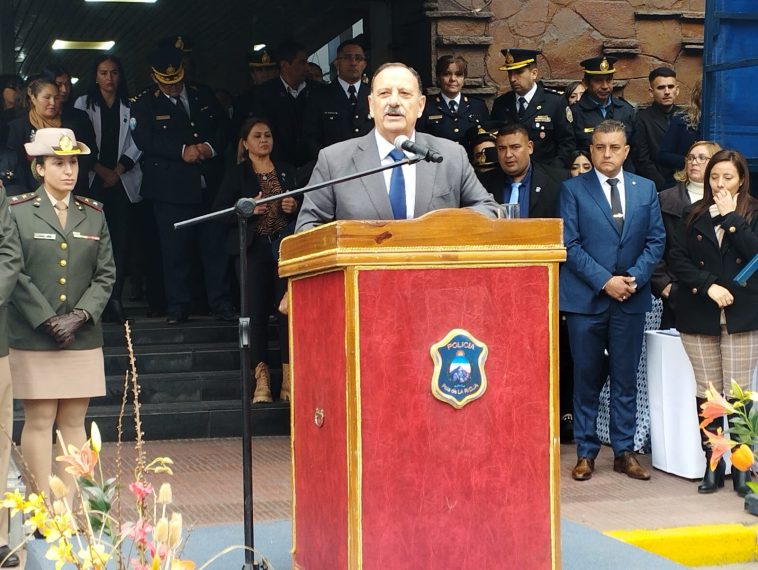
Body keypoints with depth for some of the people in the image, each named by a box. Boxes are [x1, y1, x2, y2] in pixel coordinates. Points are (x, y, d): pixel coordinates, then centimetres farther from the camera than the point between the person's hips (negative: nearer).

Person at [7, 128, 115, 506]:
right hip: (33, 338, -3)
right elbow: (15, 274, -6)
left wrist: (79, 316, -7)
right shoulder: (17, 211, -1)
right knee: (39, 421, -1)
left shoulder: (94, 214, 11)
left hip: (83, 338, 4)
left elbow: (106, 274, 7)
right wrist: (48, 321, -12)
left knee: (74, 421, 6)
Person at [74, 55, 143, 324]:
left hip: (124, 180, 1)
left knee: (121, 239, -7)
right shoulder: (83, 104, 10)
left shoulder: (131, 106, 10)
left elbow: (137, 143, 4)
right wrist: (101, 170, -7)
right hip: (93, 181, -1)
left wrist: (118, 171, -6)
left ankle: (115, 298, -6)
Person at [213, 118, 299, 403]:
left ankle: (288, 378, -7)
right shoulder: (236, 175, 9)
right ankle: (261, 377, -4)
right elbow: (218, 213, 1)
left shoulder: (287, 171, 17)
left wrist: (294, 207, -3)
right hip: (254, 248, -2)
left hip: (285, 246, 2)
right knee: (257, 308, -8)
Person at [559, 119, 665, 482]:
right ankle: (586, 452, 13)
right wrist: (605, 281, -14)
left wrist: (634, 277, -9)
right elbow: (570, 244, -6)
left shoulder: (645, 189, 9)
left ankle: (624, 452, 16)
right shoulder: (573, 189, 0)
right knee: (586, 379, 3)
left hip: (631, 299, 2)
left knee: (626, 379, 7)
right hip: (586, 298, -2)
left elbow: (656, 240, 7)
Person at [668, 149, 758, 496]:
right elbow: (677, 258, 2)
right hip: (699, 316, 2)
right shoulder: (693, 216, 11)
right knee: (707, 393, 3)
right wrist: (708, 286, -9)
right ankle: (712, 465, 12)